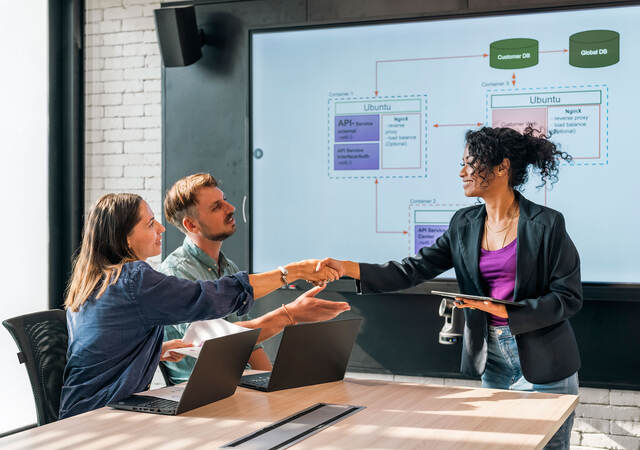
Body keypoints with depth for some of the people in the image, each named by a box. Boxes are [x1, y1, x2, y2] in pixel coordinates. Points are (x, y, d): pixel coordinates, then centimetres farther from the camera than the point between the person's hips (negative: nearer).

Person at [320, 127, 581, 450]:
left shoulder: (546, 224, -11)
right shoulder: (464, 224, 5)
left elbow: (569, 297, -11)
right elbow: (415, 269, 0)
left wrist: (505, 311, -21)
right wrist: (350, 269, -11)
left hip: (543, 362, -5)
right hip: (492, 358, 5)